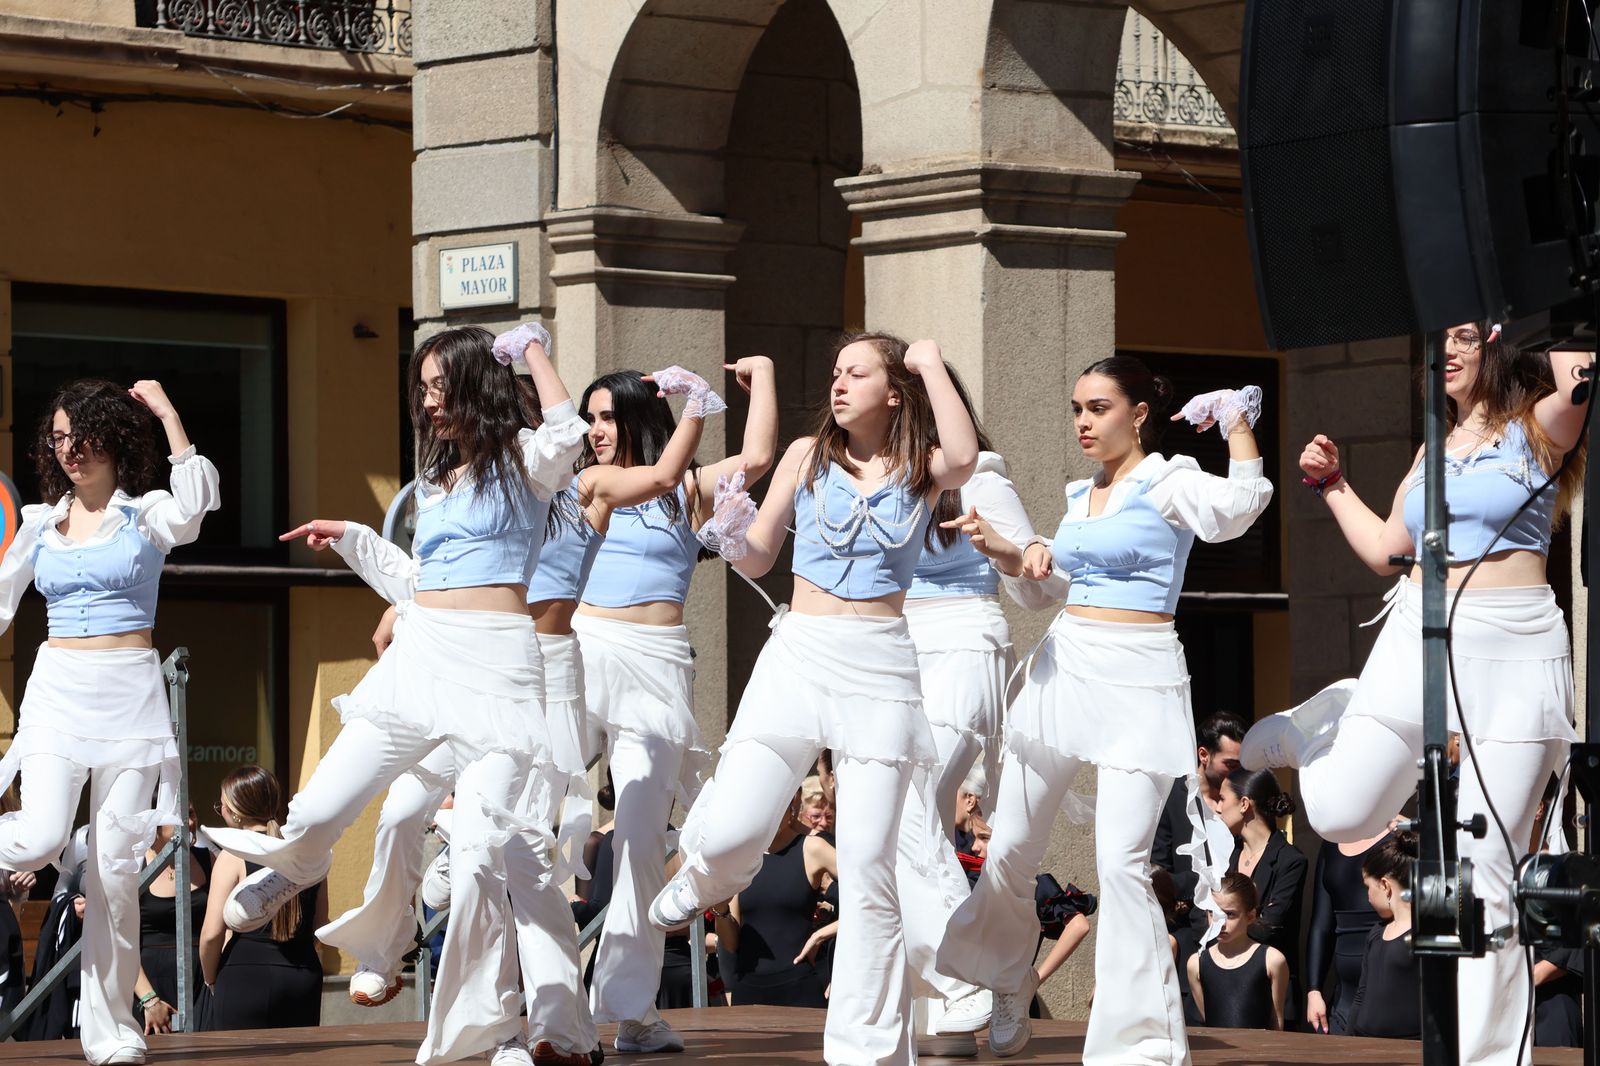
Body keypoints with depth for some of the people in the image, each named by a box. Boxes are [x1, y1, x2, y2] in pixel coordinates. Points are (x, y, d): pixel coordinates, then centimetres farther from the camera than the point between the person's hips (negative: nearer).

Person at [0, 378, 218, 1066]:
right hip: (57, 692, 2)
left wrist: (165, 412, -17)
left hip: (131, 697, -2)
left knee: (115, 863, -3)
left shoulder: (146, 515, 2)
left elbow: (195, 502, -21)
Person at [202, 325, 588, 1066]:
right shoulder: (437, 478, 21)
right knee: (319, 812, 3)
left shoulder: (523, 461, 2)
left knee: (479, 849, -15)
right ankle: (291, 868, 41)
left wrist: (529, 348, -7)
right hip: (419, 657, 6)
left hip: (496, 666, -6)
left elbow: (566, 430, -22)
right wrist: (351, 538, 25)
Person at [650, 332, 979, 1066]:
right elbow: (756, 560, 11)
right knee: (731, 834, -13)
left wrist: (931, 364, -10)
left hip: (880, 667, -1)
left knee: (868, 861, -4)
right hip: (798, 655, 1)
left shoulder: (920, 471, 6)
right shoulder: (809, 455, 8)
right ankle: (703, 877, 26)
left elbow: (964, 457, -19)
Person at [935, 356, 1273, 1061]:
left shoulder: (1167, 484, -7)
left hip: (1137, 682, -7)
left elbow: (1239, 505, -28)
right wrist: (1003, 551, 8)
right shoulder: (1082, 495, 15)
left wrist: (1238, 421, -18)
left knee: (1121, 864, -14)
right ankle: (1006, 1002, 30)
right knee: (1009, 853, 9)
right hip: (1064, 670, 7)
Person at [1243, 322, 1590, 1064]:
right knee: (1338, 813, -3)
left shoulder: (1537, 432, 0)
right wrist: (1331, 486, 19)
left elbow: (1580, 379, -23)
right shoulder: (1434, 451, 15)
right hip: (1419, 641, 4)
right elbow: (1384, 550, 23)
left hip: (1512, 650, -4)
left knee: (1484, 865, -5)